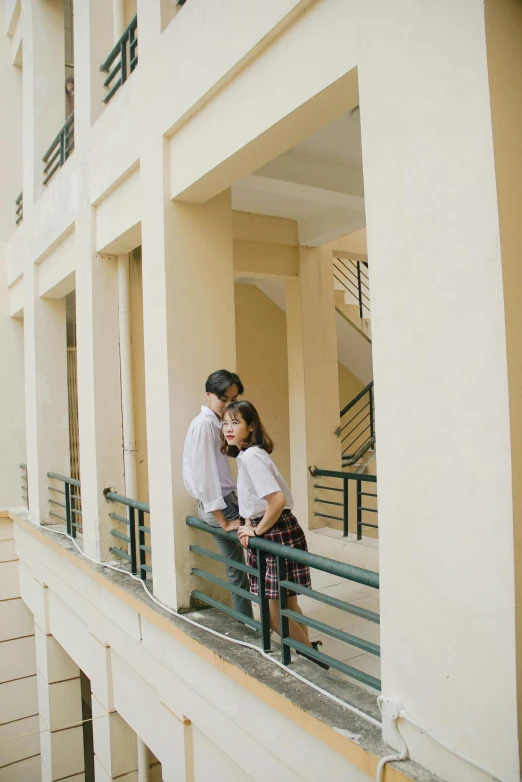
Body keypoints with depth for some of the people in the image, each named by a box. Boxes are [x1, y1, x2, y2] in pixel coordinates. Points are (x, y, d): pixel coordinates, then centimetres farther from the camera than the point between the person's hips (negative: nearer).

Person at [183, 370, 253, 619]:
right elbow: (204, 475, -22)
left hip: (219, 504, 8)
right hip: (219, 506, -8)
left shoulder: (216, 423, 11)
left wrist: (223, 517, 9)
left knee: (236, 567, 14)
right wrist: (224, 520, -21)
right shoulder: (204, 423, -17)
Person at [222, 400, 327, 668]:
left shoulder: (250, 456, -20)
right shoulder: (245, 455, 10)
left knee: (276, 613, 1)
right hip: (268, 534, 10)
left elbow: (278, 500, -28)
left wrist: (258, 531, -15)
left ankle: (311, 655, 18)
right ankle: (308, 652, 32)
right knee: (287, 605, 18)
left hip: (278, 535, -9)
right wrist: (249, 527, 6)